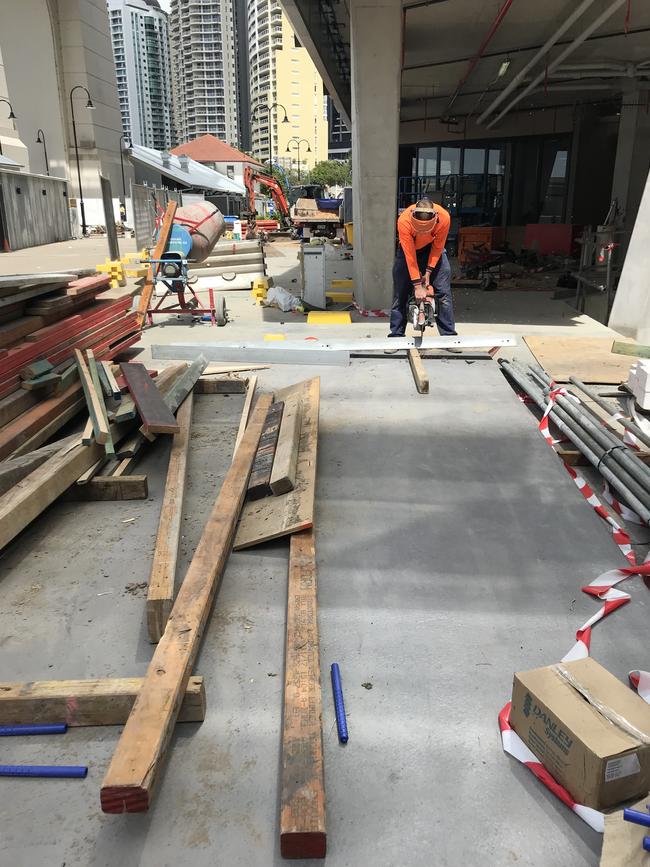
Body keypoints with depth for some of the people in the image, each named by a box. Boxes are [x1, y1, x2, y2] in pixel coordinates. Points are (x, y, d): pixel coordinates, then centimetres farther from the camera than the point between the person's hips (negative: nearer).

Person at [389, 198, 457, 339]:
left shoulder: (444, 217, -33)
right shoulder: (404, 221, -36)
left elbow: (438, 246, -16)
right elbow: (410, 255, -32)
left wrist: (429, 271, -18)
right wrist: (417, 285, -30)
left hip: (432, 248, 1)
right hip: (408, 248, -1)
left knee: (443, 292, -8)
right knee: (400, 294, -4)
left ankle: (449, 335, -1)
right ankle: (396, 336, 5)